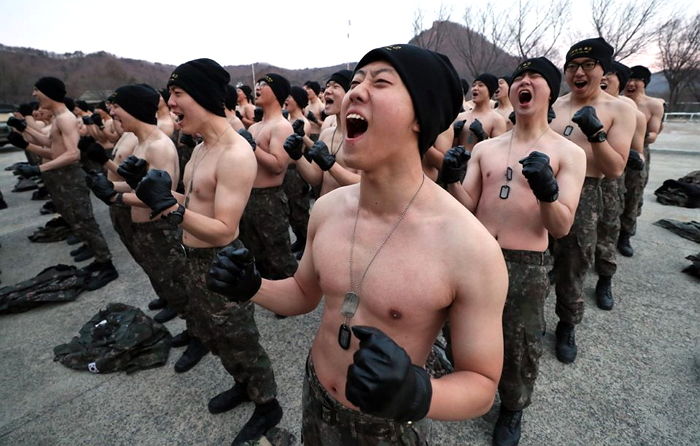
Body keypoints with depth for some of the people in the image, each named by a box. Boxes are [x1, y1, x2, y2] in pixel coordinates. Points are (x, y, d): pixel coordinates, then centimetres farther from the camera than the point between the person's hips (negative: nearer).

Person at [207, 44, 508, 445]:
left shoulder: (470, 248, -29)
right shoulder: (327, 208, -12)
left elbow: (482, 385, -17)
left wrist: (416, 393, -37)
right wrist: (252, 288, -14)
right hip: (314, 397, 5)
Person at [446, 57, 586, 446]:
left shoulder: (568, 153, -4)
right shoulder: (484, 148, 6)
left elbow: (561, 228, -11)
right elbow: (467, 209, 2)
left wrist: (547, 191, -31)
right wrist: (453, 181, -18)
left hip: (526, 267, -2)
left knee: (518, 349, 14)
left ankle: (512, 410, 44)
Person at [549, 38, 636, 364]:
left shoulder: (619, 110, 0)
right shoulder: (552, 105, 8)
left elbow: (615, 169, -8)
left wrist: (595, 132, -21)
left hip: (582, 196, -2)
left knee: (570, 270, 10)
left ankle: (567, 327, 34)